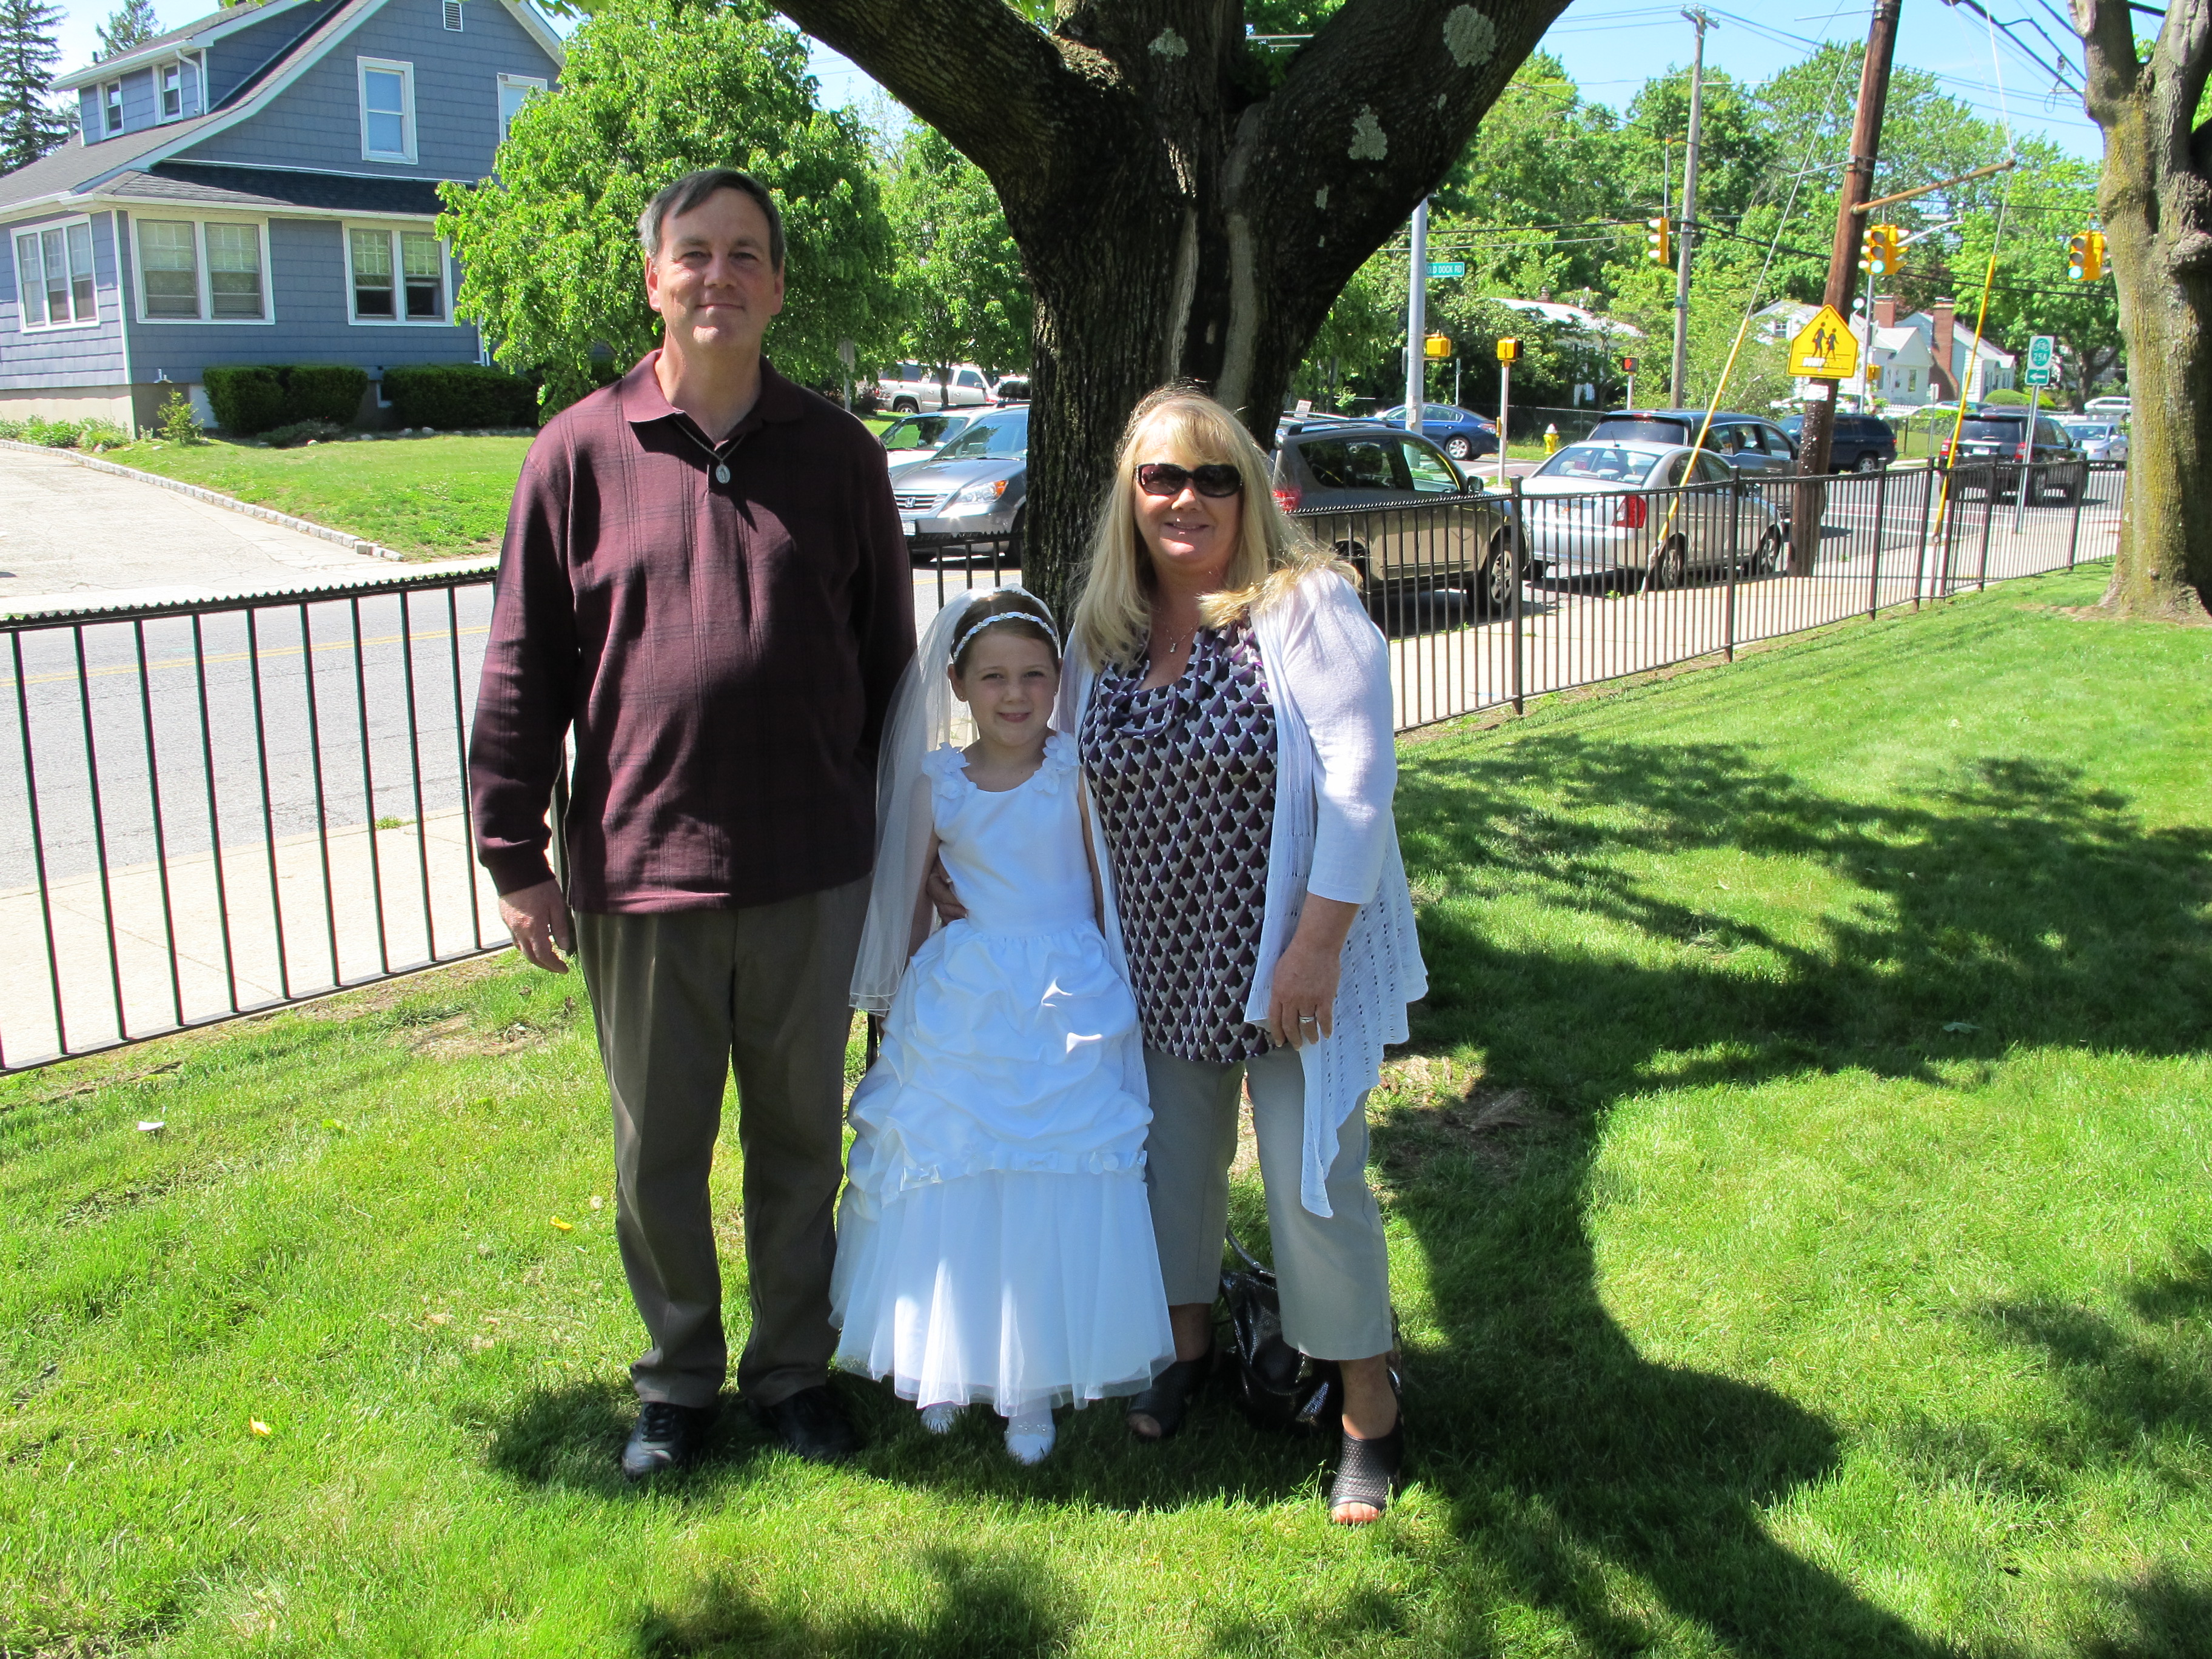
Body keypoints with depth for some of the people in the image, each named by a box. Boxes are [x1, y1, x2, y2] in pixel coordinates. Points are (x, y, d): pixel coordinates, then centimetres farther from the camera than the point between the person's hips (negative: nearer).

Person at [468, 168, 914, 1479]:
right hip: (639, 871, -1)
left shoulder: (838, 456, 3)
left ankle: (795, 1365, 33)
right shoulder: (582, 452, -1)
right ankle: (678, 1379, 33)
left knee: (801, 1137, 14)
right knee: (658, 1148, 12)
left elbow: (889, 663, 8)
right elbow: (524, 670, 1)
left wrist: (900, 839, 9)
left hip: (811, 874, 1)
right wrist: (515, 856, -1)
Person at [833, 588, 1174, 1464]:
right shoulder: (936, 782, 1)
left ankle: (1034, 1387, 17)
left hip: (1070, 1002, -1)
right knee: (950, 1184, 6)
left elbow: (1107, 883, 1)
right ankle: (947, 1367, 25)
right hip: (960, 1012, 2)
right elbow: (910, 895, 10)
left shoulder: (1077, 770, -4)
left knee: (1054, 1192, 2)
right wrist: (915, 995, 12)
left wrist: (1096, 984, 3)